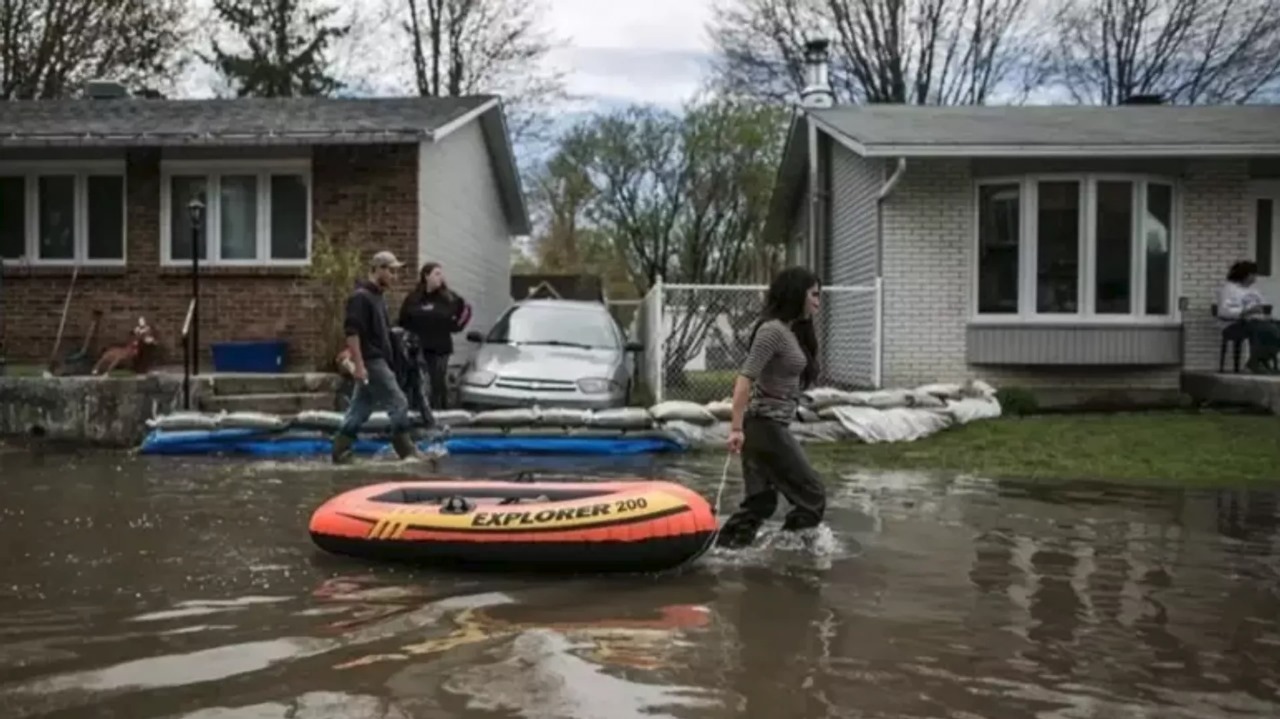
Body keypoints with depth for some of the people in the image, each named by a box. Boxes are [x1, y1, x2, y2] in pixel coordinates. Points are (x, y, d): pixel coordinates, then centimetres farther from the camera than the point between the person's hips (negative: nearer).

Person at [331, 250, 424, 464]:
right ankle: (407, 452, 0)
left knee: (360, 409, 11)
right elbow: (352, 332, -19)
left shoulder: (378, 296, 17)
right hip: (371, 361, -9)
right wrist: (358, 364, -24)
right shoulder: (360, 296, -13)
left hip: (379, 361, 9)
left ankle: (340, 452, 17)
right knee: (398, 404, -7)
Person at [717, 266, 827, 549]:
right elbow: (745, 378, -22)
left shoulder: (792, 331, 12)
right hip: (766, 426, -9)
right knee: (812, 496, -1)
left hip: (770, 426, 9)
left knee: (760, 502, 12)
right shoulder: (773, 330, -16)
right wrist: (736, 428, -27)